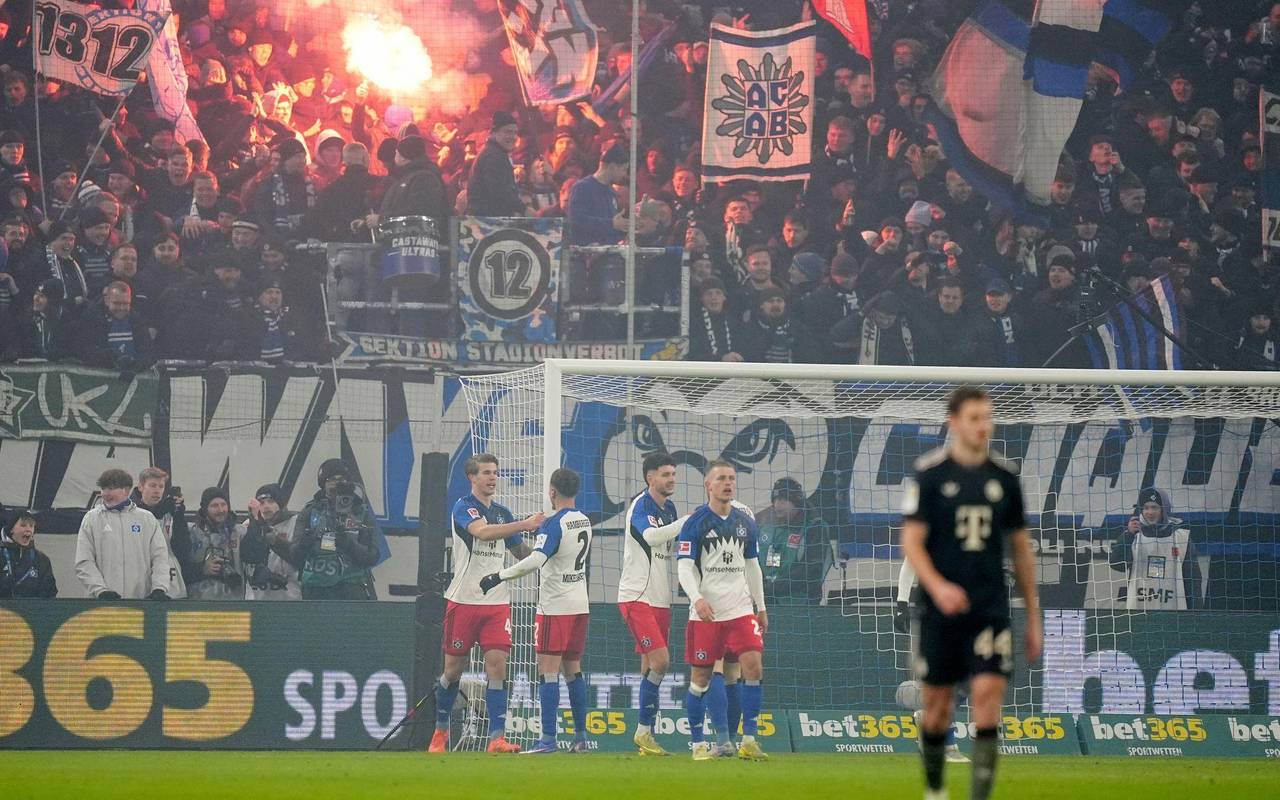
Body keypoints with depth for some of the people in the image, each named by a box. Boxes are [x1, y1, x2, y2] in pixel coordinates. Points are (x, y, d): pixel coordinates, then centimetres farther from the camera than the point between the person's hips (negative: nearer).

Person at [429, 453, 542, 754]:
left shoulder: (503, 513, 13)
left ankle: (497, 738, -12)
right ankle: (441, 730, 24)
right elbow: (481, 531, -27)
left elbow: (523, 553, 21)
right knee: (454, 669, 5)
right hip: (464, 601, -4)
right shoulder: (463, 507, -6)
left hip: (497, 602, 4)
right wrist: (524, 524, -34)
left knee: (497, 667, -8)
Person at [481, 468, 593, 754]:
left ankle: (548, 738, -11)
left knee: (548, 671, -7)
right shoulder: (584, 521, 9)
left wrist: (498, 577, -25)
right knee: (573, 669, 14)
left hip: (554, 607, -8)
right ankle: (580, 736, 15)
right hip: (579, 605, 8)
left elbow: (535, 560, -28)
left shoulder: (554, 524, -15)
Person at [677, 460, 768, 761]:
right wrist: (697, 598, -24)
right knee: (701, 677, 1)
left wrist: (761, 607, 20)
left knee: (753, 667, -10)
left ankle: (749, 740, -5)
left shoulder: (745, 523, 11)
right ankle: (697, 742, 11)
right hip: (706, 611, -4)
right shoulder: (696, 522, -4)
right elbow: (685, 566, -8)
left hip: (740, 609, 4)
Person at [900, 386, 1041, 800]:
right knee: (938, 703, 7)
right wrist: (938, 587, -24)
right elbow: (912, 541, -7)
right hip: (942, 608, -2)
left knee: (987, 696, -12)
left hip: (991, 610, 2)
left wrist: (1033, 616, 14)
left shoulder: (1004, 477, 6)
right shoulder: (930, 473, -3)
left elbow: (1021, 548, 14)